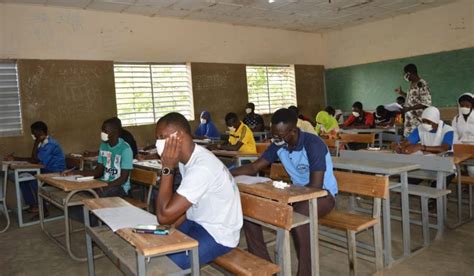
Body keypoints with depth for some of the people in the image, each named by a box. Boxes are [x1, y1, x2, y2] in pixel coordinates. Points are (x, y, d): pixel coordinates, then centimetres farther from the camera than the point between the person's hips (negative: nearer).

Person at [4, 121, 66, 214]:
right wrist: (15, 158, 0)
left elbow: (35, 160, -21)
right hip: (46, 170, 10)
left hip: (56, 172, -10)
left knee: (33, 181, -24)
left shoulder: (50, 144, -20)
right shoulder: (43, 143, 9)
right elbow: (34, 159, 7)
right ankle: (32, 204, 4)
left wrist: (36, 143, -17)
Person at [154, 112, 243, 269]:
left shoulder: (201, 168, -31)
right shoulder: (187, 158, 0)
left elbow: (164, 216, -30)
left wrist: (167, 168, -25)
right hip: (198, 223, 9)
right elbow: (184, 205, 12)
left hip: (218, 233, -9)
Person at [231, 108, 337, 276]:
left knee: (298, 215, -41)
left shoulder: (313, 145, -23)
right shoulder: (278, 145, -4)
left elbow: (315, 186, -26)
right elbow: (253, 168, -2)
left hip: (323, 193, -6)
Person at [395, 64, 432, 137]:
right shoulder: (412, 84, 14)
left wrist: (409, 108, -22)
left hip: (418, 119, -8)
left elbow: (426, 103, -17)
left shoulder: (422, 84, -13)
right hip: (410, 118, 8)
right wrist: (402, 93, 16)